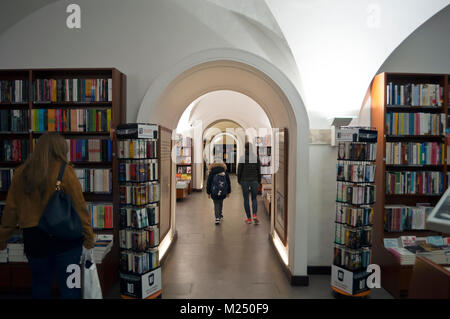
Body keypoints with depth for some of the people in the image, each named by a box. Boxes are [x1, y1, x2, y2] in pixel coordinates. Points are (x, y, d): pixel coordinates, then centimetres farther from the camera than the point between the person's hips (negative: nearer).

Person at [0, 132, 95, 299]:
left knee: (40, 284, 22)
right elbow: (80, 208, -11)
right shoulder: (65, 171, -11)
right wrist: (88, 241, -5)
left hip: (33, 238, 4)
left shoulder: (20, 173, 2)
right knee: (69, 287, 7)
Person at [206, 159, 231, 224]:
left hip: (214, 192, -2)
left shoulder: (212, 173, 1)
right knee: (220, 202, 22)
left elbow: (208, 183, 2)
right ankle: (220, 215, 28)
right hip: (223, 192, 2)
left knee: (216, 204, 5)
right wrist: (228, 192, 17)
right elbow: (228, 183, 9)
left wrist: (208, 192, 10)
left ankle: (217, 218, -5)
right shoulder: (225, 172, 5)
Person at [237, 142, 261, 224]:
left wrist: (239, 180, 7)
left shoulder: (242, 158, -7)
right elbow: (259, 170, 2)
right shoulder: (256, 157, -1)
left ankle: (249, 218, 9)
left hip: (244, 181, -1)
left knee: (246, 199, 7)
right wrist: (259, 181, 11)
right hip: (254, 181, 2)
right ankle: (255, 215, -7)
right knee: (254, 198, 13)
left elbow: (239, 170, -5)